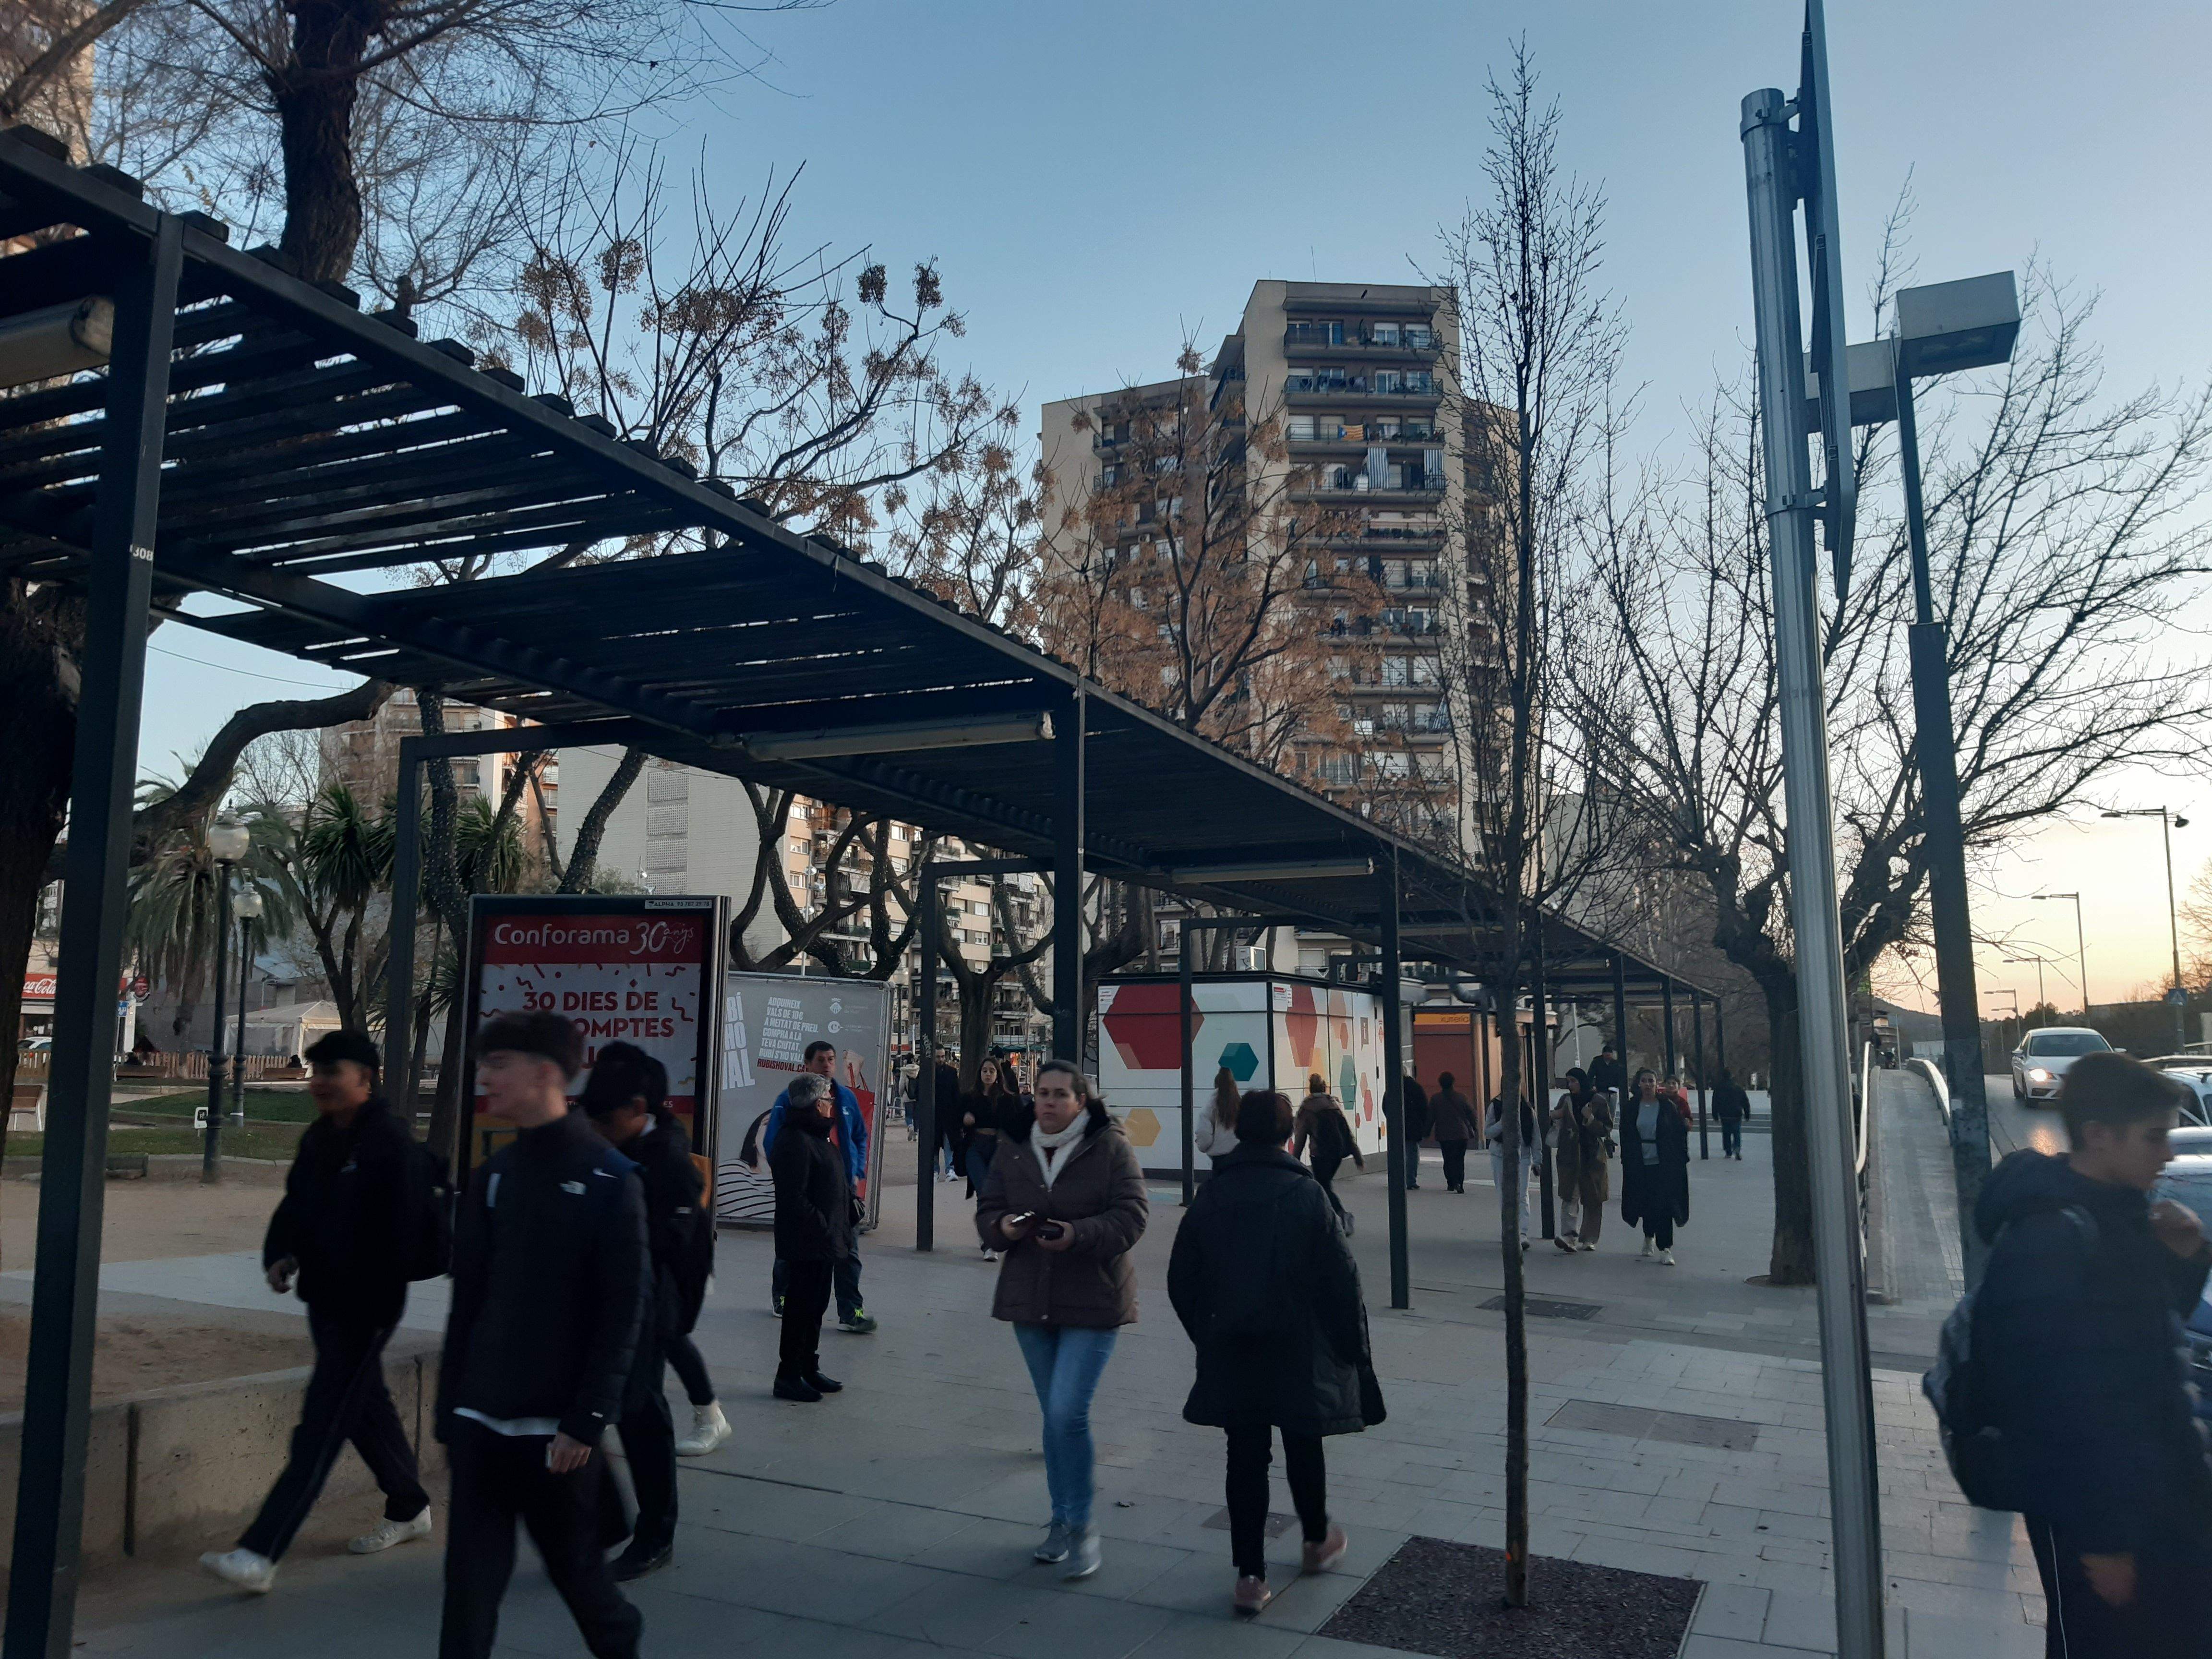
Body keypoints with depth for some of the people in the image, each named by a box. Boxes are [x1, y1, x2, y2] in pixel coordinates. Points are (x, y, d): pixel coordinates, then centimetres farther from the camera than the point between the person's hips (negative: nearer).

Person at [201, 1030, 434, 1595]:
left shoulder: (393, 1145, -19)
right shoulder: (318, 1138, 9)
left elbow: (404, 1231, -22)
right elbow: (295, 1205, 17)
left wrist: (375, 1299, -22)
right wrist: (280, 1254, -1)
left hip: (365, 1310, -9)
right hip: (324, 1298, 10)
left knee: (320, 1427, -6)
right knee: (367, 1408, 21)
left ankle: (260, 1554, -4)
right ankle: (410, 1509, 38)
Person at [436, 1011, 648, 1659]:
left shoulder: (610, 1179, -10)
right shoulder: (491, 1178, 6)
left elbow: (624, 1313, -12)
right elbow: (467, 1305, 9)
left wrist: (587, 1422, -15)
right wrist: (450, 1412, 8)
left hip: (558, 1426, -4)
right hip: (480, 1422, 4)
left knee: (574, 1566, 13)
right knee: (470, 1582, 4)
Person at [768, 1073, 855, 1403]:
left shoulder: (817, 1138, 15)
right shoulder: (795, 1142, -19)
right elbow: (795, 1199, -24)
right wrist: (823, 1228, -23)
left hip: (824, 1243, 11)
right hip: (805, 1245, -11)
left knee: (815, 1305, 17)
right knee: (802, 1307, -3)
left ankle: (808, 1369, 28)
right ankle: (789, 1376, 6)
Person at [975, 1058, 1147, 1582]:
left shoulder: (1110, 1147, -9)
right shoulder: (1014, 1150, 4)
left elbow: (1131, 1218, -14)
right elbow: (987, 1211, 7)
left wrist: (1077, 1235, -29)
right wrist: (1004, 1227, -16)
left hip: (1093, 1302, -4)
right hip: (1030, 1301, 5)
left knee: (1068, 1412, -12)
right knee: (1053, 1415, 14)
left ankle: (1081, 1525, 7)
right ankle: (1062, 1520, 30)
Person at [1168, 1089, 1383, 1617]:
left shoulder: (1209, 1196, -2)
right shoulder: (1305, 1193, -13)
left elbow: (1182, 1281, 3)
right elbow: (1341, 1278, -12)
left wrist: (1208, 1336, 16)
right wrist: (1350, 1344, 1)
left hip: (1230, 1351, 2)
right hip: (1298, 1351, -2)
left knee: (1245, 1455, 8)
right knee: (1303, 1446, 18)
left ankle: (1250, 1576, 8)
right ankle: (1317, 1543, 38)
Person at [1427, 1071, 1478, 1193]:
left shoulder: (1435, 1099, -4)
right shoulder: (1461, 1097, -2)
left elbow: (1430, 1117, -1)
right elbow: (1472, 1114, 3)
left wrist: (1428, 1132, 9)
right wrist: (1472, 1129, 17)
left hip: (1444, 1135, -1)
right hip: (1461, 1134, 1)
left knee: (1448, 1160, 7)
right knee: (1460, 1160, 8)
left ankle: (1451, 1184, -5)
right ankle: (1459, 1184, -3)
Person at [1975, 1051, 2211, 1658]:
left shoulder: (2123, 1211, 4)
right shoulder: (2049, 1239, -25)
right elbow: (2057, 1406, -25)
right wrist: (2098, 1537, -22)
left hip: (2160, 1488, 9)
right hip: (2097, 1502, -9)